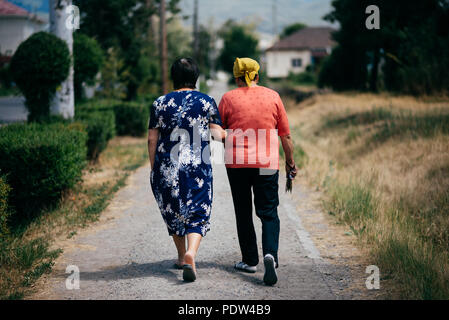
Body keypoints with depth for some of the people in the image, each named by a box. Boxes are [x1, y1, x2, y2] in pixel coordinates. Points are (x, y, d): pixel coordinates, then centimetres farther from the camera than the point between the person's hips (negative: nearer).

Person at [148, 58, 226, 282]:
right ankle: (190, 253, -24)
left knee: (172, 212, 19)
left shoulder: (160, 103, 3)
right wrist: (225, 135, 21)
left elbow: (152, 139, 2)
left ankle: (181, 256, 31)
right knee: (197, 214, 1)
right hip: (197, 168, -2)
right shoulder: (206, 102, -1)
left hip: (166, 168, 2)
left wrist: (153, 168, 11)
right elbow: (218, 134, -2)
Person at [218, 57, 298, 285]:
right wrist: (290, 162, 16)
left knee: (243, 213, 13)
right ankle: (270, 254, -20)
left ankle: (249, 260, 18)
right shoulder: (272, 96, 4)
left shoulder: (229, 98, 1)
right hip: (267, 163, 0)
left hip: (236, 163, 0)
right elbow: (285, 135, 6)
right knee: (269, 213, 3)